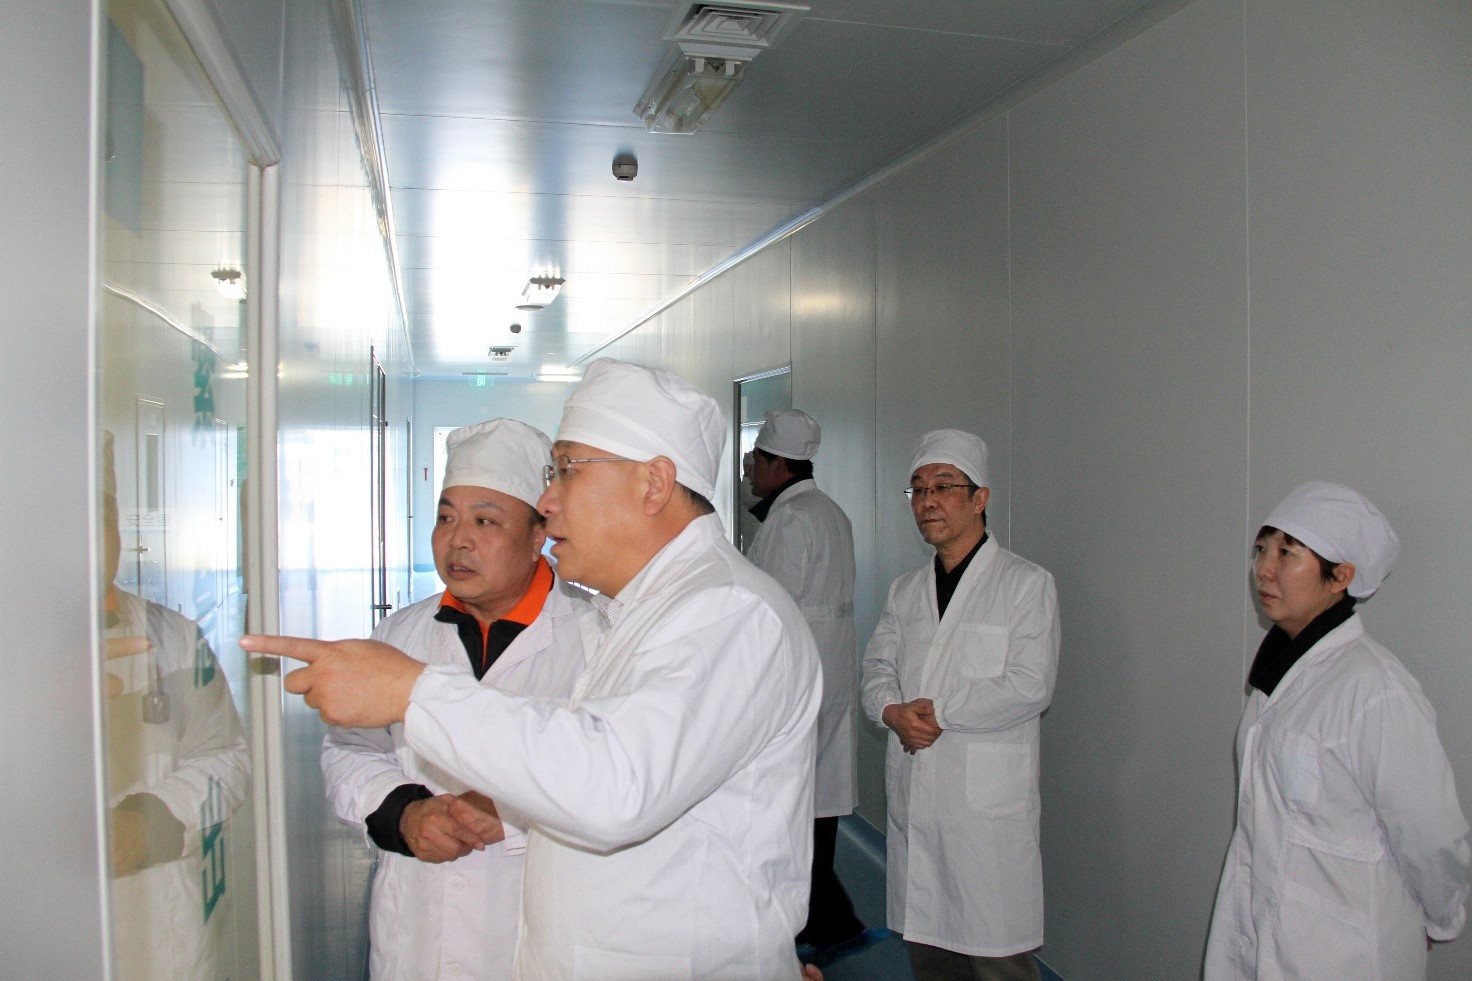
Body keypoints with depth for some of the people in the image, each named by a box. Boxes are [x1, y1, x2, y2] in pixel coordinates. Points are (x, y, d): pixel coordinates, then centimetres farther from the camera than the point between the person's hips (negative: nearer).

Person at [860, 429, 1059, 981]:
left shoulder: (1026, 584, -3)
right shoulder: (905, 590, 15)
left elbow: (1029, 687, -12)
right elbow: (877, 666, 10)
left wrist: (937, 709, -12)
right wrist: (894, 711, -12)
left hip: (988, 799, -5)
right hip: (912, 793, 6)